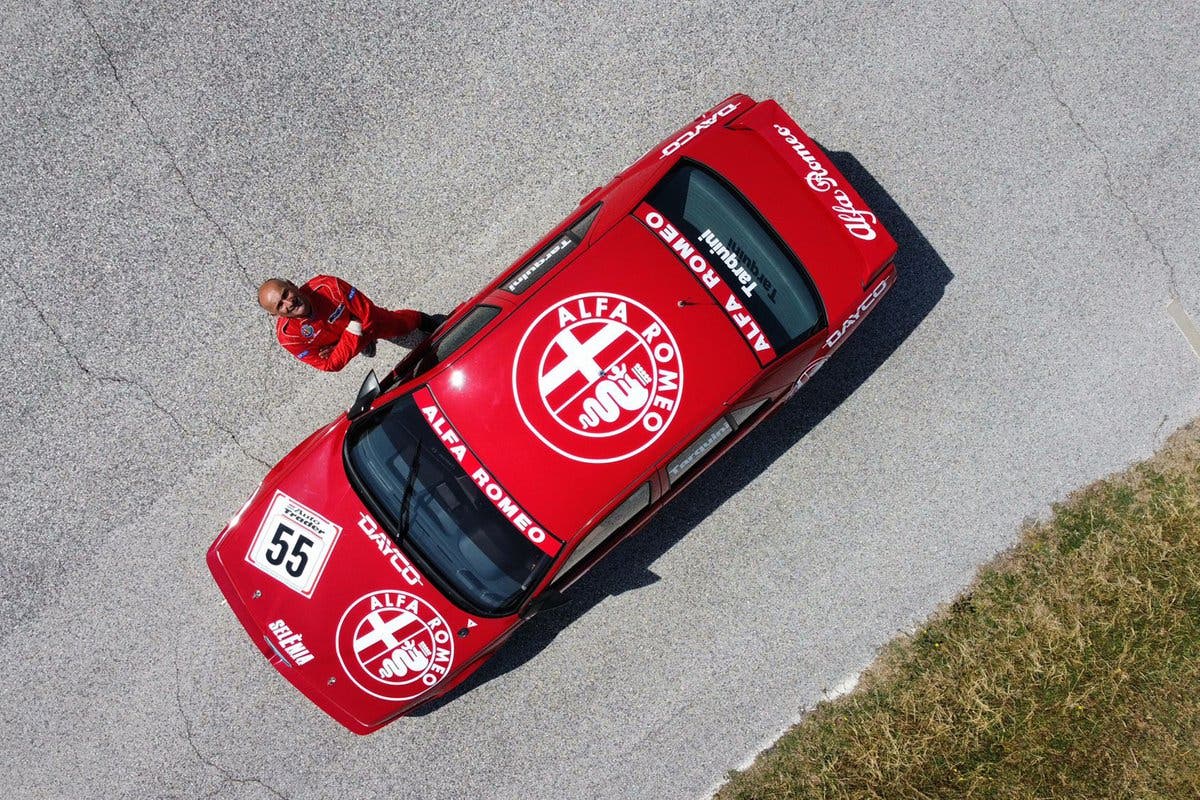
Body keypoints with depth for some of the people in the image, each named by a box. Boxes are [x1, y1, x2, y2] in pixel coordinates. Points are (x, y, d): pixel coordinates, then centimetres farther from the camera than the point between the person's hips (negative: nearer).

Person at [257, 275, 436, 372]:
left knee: (399, 323, 21)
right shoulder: (287, 336, -42)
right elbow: (329, 365, -33)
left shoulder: (327, 286, -48)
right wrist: (353, 333, -42)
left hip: (371, 322, 0)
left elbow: (368, 314, -36)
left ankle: (421, 319, 58)